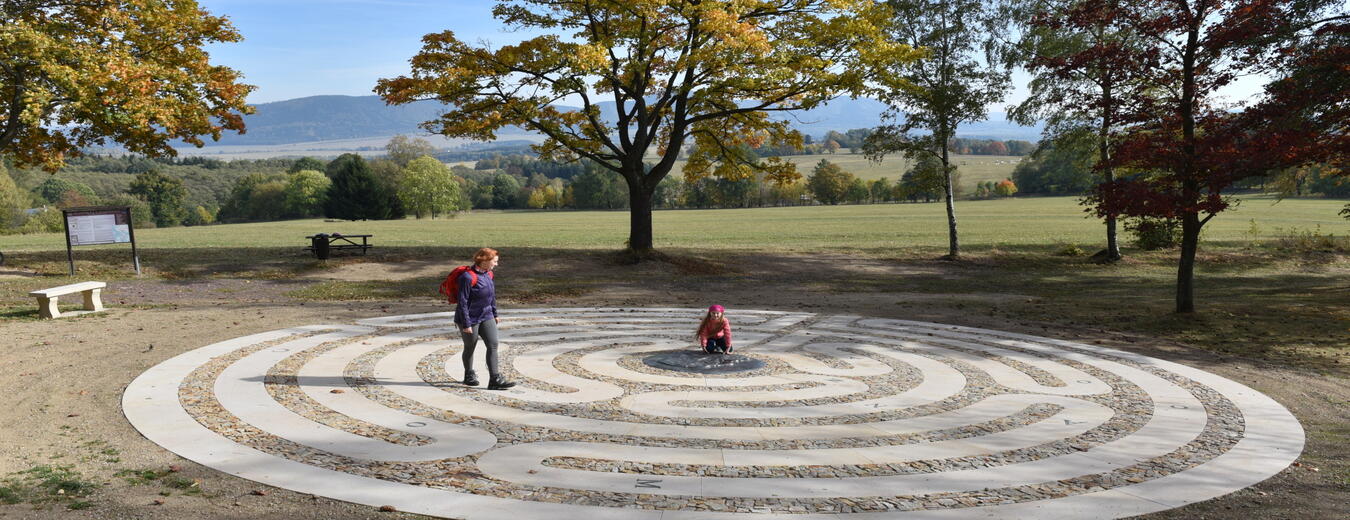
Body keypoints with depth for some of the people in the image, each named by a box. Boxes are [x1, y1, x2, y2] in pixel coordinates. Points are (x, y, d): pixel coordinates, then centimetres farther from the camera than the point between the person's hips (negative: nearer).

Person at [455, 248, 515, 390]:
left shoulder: (488, 274, 3)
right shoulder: (468, 277, -22)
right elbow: (462, 302, -21)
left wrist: (495, 314, 19)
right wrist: (466, 324, -20)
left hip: (486, 317, 7)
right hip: (470, 319, -7)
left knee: (493, 345, -4)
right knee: (470, 348, 11)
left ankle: (495, 380, -4)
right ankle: (469, 376, 33)